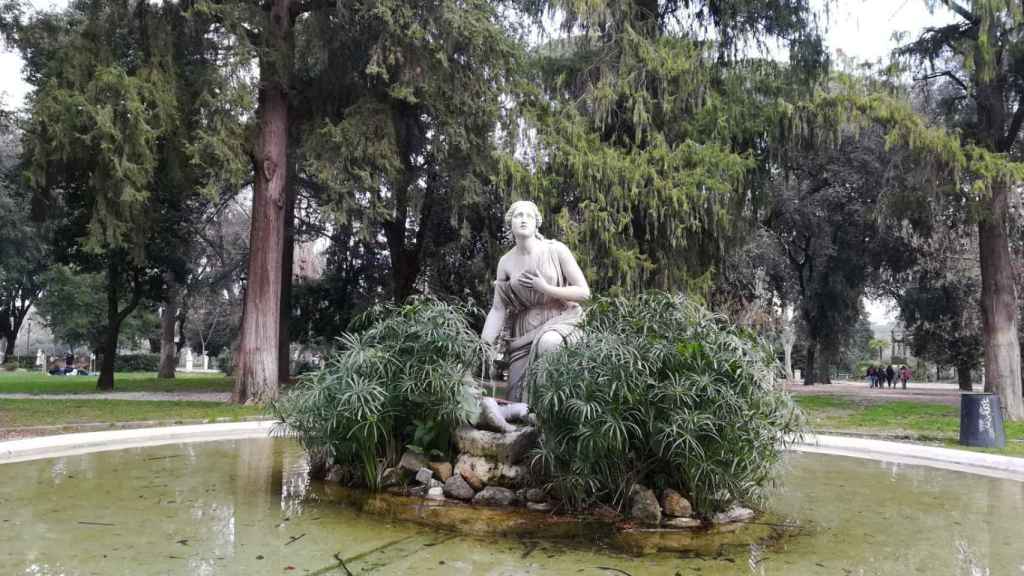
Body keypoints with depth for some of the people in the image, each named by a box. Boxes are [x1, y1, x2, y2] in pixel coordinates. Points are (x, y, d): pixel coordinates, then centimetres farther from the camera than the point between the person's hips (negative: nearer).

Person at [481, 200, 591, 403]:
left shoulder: (556, 250, -8)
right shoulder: (505, 262, 1)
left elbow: (584, 292, -7)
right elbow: (498, 309, 0)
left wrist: (545, 288, -17)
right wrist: (483, 345, -13)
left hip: (560, 318, -3)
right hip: (524, 330, 3)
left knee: (548, 342, -38)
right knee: (517, 399, -5)